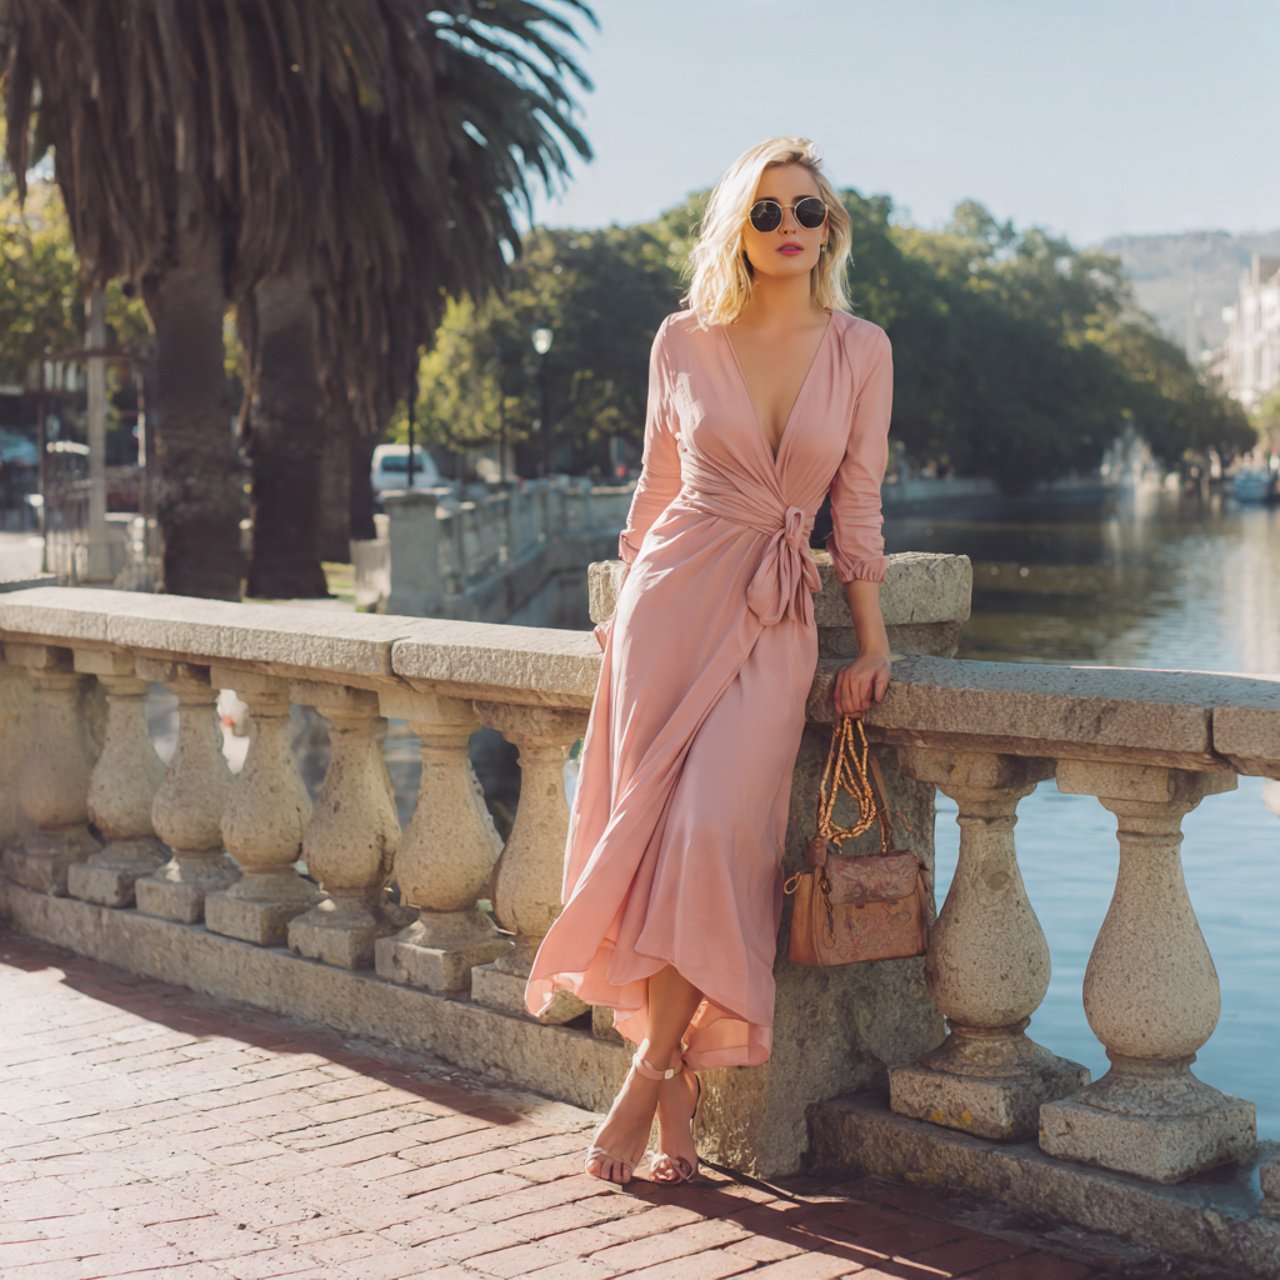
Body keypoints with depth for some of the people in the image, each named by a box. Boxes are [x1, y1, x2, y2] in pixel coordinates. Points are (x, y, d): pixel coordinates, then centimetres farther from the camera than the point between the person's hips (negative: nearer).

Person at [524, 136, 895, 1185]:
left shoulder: (861, 350, 5)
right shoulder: (684, 342, 5)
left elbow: (858, 505, 8)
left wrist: (872, 642, 4)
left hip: (780, 619, 0)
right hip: (677, 593, 0)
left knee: (715, 830, -15)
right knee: (650, 817, -8)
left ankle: (656, 1070, -2)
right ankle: (678, 1075, 5)